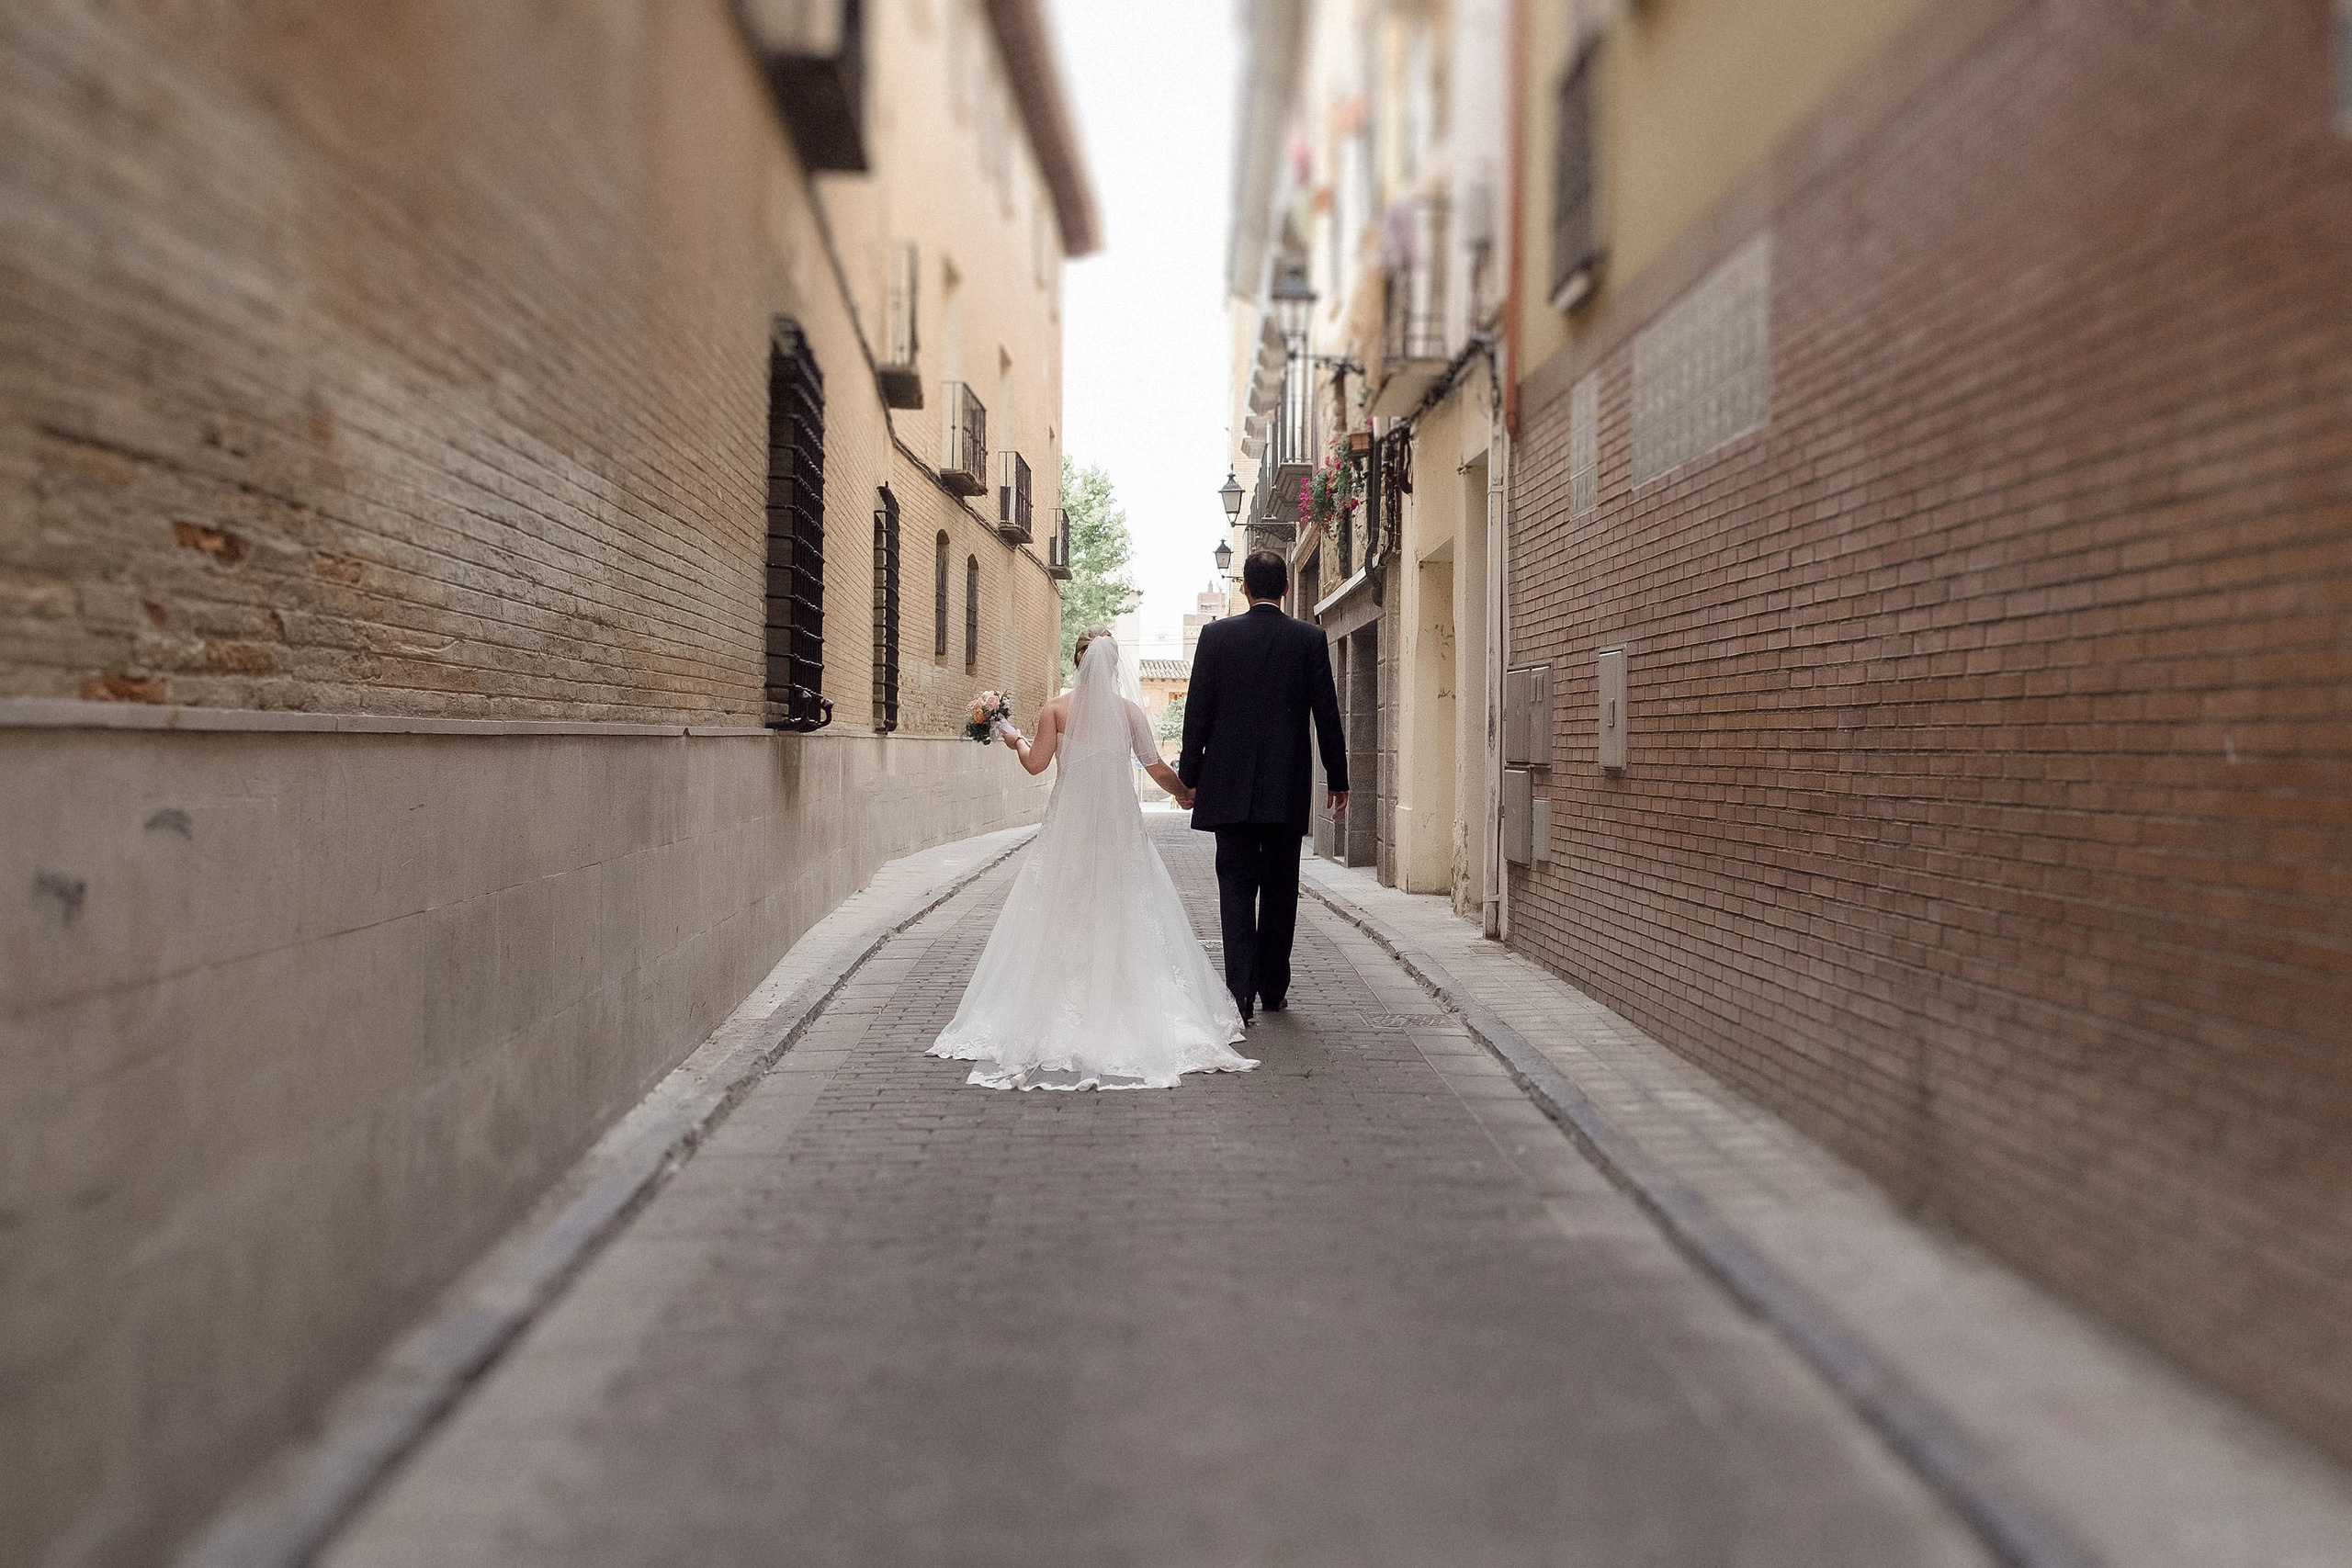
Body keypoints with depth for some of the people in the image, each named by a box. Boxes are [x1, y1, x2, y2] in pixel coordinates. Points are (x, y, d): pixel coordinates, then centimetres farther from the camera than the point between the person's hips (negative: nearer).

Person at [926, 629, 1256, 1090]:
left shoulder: (1057, 708, -3)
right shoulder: (1129, 710, -1)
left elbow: (1036, 762, -7)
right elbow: (1155, 767, 0)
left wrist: (1015, 740, 14)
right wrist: (1185, 793, 18)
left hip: (1068, 822, 0)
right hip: (1118, 823, 0)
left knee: (1062, 912, 7)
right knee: (1121, 910, 7)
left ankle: (1064, 1004, 6)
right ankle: (1120, 1002, 5)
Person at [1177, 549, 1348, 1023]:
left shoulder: (1216, 635, -2)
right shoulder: (1309, 638, -1)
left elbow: (1197, 712, -1)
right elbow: (1327, 714, 0)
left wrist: (1189, 774, 8)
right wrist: (1338, 779, 9)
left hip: (1229, 787, -1)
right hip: (1287, 788, 1)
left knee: (1236, 888, 2)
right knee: (1280, 890, 12)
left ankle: (1241, 995, -7)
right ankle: (1273, 988, 20)